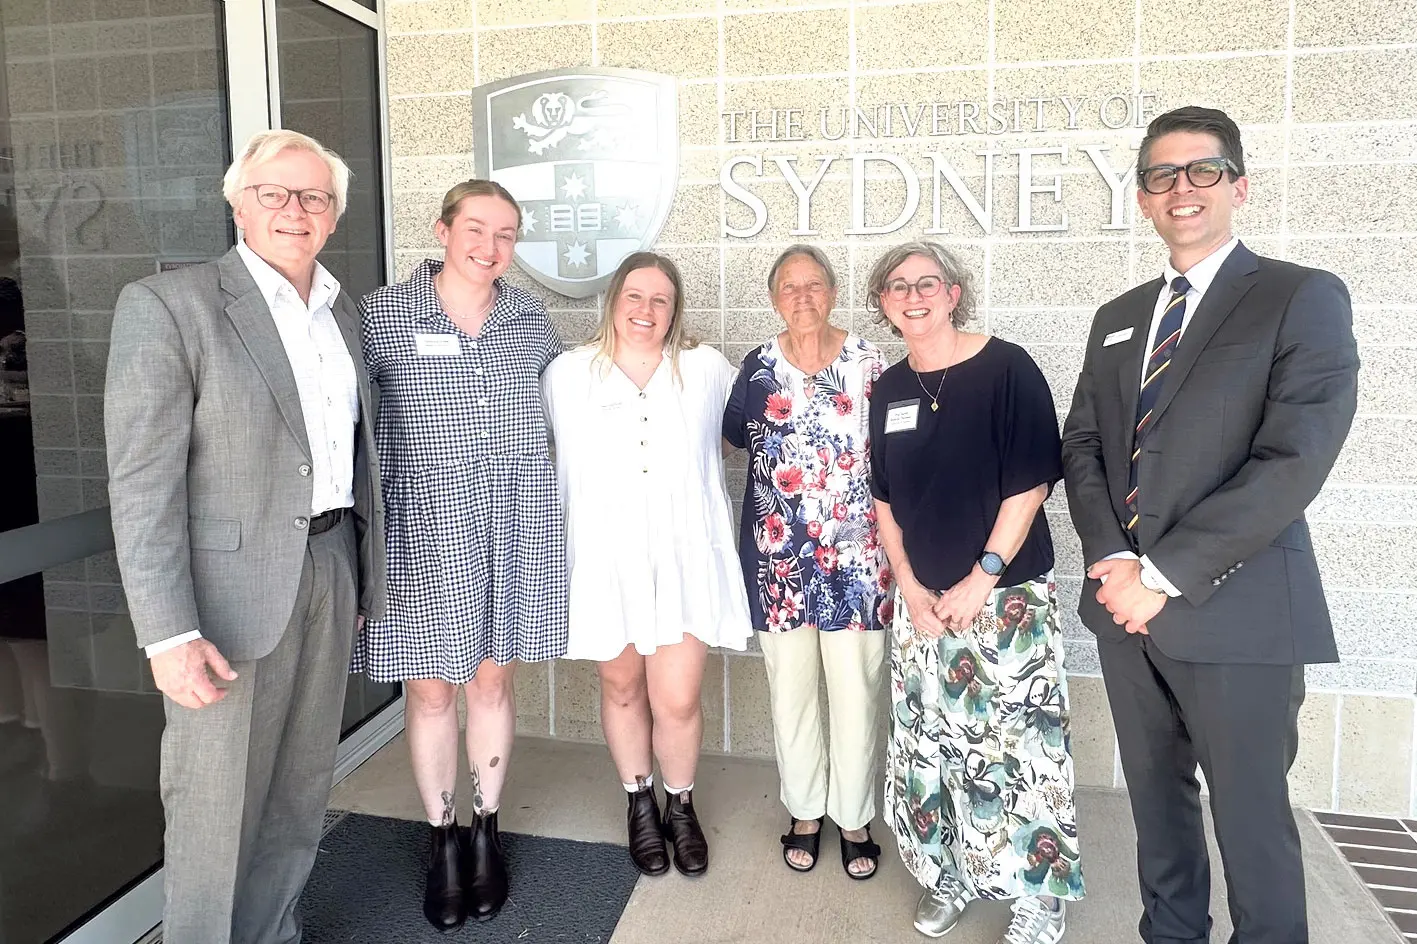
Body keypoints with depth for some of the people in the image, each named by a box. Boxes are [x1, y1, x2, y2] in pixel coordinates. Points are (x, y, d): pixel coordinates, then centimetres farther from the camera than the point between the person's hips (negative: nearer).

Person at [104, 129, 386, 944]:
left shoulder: (343, 311, 10)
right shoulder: (166, 306, -10)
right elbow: (143, 485, -14)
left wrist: (361, 575, 14)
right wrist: (169, 634, -18)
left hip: (331, 570, 6)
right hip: (229, 586, -6)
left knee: (303, 785, 18)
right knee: (217, 800, 7)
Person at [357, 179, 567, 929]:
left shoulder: (530, 318, 4)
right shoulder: (382, 314, -6)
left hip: (514, 529, 3)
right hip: (425, 531, -2)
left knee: (493, 679, 13)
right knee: (431, 690, 7)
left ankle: (486, 832, 31)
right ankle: (442, 840, 27)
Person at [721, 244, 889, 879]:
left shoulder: (870, 363, 0)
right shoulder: (757, 368, 3)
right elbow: (734, 435, 18)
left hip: (857, 557, -1)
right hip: (778, 558, 1)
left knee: (855, 688, 5)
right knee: (790, 689, 10)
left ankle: (854, 818, 25)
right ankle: (804, 811, 30)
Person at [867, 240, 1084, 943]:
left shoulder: (1006, 369, -8)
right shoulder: (889, 389, 8)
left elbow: (1030, 484, -10)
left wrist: (981, 578, -14)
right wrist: (908, 583, 1)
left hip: (1006, 592, -4)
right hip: (920, 598, 5)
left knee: (1018, 742, -1)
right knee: (929, 742, 8)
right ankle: (951, 876, 28)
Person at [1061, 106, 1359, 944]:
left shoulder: (1303, 298, -5)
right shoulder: (1118, 319, 15)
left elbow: (1294, 462, -16)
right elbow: (1083, 445, 11)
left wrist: (1165, 575, -17)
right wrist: (1111, 558, -7)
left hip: (1235, 613, -5)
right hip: (1128, 603, 6)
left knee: (1251, 819, 6)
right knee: (1158, 800, 17)